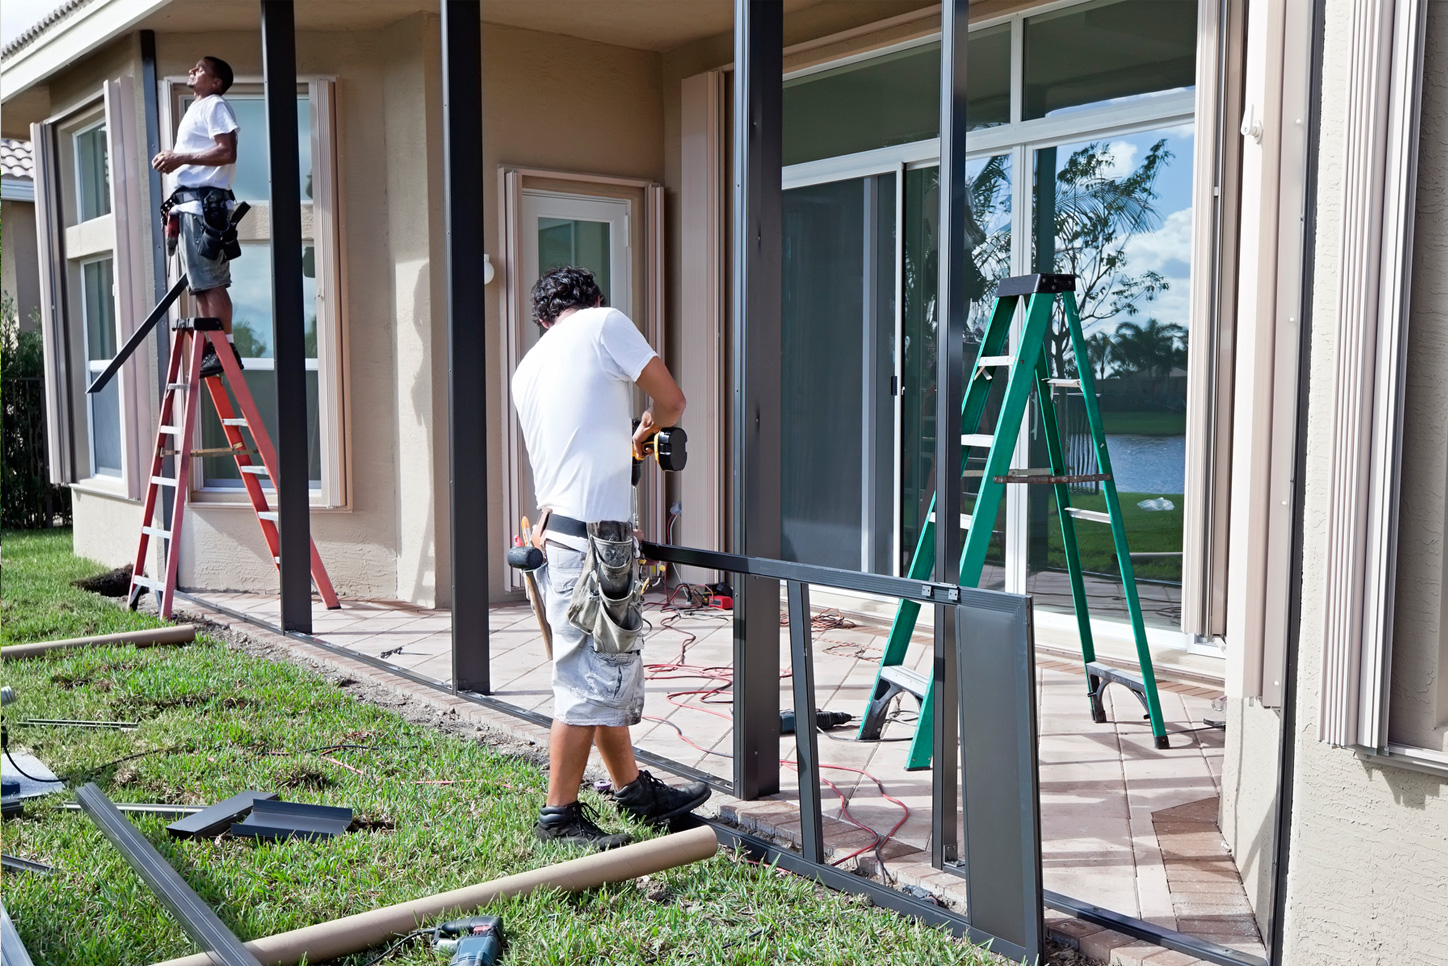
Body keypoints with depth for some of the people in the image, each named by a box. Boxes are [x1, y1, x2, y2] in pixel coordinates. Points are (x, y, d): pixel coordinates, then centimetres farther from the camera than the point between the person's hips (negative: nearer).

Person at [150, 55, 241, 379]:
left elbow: (227, 152, -17)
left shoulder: (215, 106, -3)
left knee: (210, 281, -14)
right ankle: (212, 348, 5)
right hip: (189, 202, 10)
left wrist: (182, 157, -16)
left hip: (204, 201, -10)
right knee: (200, 283, 5)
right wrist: (174, 161, 15)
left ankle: (225, 346, -15)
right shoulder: (195, 110, 27)